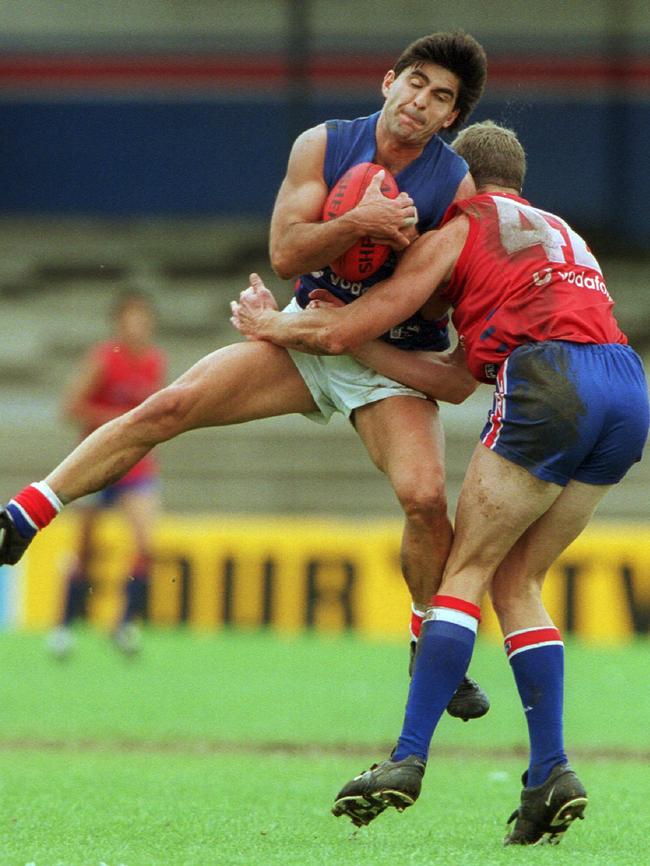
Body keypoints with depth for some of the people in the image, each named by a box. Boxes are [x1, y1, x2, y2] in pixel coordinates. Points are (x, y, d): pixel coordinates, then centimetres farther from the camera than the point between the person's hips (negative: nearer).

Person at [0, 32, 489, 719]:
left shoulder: (457, 186, -12)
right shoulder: (323, 146, -8)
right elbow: (284, 254, -15)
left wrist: (405, 248, -27)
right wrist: (357, 222, -31)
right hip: (308, 333, 2)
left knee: (425, 496, -24)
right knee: (166, 408, -15)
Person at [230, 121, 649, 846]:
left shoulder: (458, 230, 13)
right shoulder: (560, 234, 34)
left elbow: (345, 332, 12)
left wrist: (272, 325, 28)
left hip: (550, 387, -6)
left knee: (466, 570, 0)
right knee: (517, 581, 13)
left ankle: (409, 758, -9)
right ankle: (552, 771, 2)